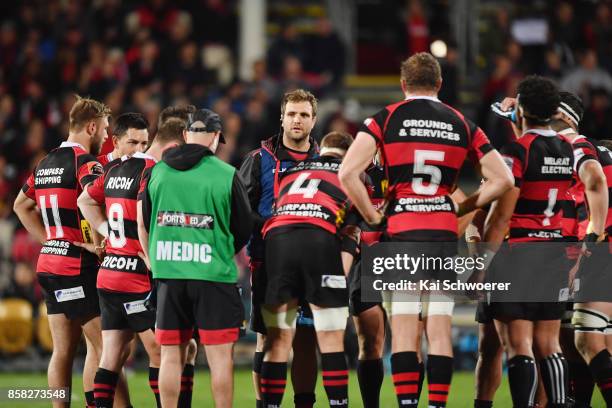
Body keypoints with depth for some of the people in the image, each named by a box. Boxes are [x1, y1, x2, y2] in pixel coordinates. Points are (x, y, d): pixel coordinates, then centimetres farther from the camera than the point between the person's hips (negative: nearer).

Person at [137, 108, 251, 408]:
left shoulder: (157, 171, 6)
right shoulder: (226, 175, -4)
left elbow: (143, 225, 14)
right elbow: (244, 229, 5)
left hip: (168, 274, 3)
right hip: (213, 273, -3)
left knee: (171, 355, 8)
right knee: (220, 355, 0)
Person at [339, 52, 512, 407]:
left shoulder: (385, 119, 1)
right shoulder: (462, 124, 9)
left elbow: (348, 173, -11)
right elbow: (503, 179, 10)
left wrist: (373, 217, -2)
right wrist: (461, 208, 12)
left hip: (400, 231, -2)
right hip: (444, 232, 2)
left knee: (404, 330, -1)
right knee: (440, 330, 3)